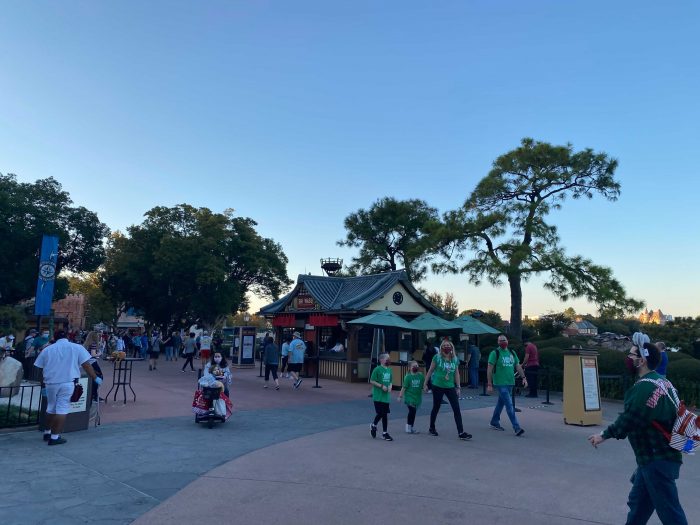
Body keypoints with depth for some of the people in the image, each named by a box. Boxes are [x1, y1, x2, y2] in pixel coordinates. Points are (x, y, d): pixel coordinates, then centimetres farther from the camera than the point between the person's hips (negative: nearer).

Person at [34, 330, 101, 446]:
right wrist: (95, 378, 6)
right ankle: (55, 437, 1)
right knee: (62, 409, 1)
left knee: (51, 408, 19)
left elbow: (40, 368, 12)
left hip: (50, 383, 4)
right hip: (67, 383, -4)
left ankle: (47, 433, 31)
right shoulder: (76, 348, 3)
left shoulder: (47, 349, 12)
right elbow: (86, 365, -1)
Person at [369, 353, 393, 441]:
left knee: (385, 414, 8)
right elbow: (371, 381, -11)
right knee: (380, 413, -3)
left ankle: (385, 433, 18)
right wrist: (381, 386, -18)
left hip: (386, 396, 6)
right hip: (378, 396, -6)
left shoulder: (389, 370, 9)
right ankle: (374, 425, 23)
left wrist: (390, 387, -2)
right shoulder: (377, 369, -11)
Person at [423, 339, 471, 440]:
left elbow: (456, 374, 9)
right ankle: (432, 428, 30)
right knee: (436, 408, 10)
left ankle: (461, 432, -1)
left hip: (450, 387, 3)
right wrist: (425, 384, 0)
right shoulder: (437, 358, -7)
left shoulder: (455, 359, 3)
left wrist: (458, 387, 6)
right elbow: (430, 371, -1)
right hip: (438, 386, -3)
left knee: (457, 409, -4)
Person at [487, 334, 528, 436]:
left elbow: (518, 366, 15)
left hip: (510, 383, 6)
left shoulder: (512, 353, 11)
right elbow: (489, 369, -10)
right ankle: (517, 428, -9)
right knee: (509, 405, -10)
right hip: (500, 384, -6)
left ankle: (494, 422, 30)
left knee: (501, 403, 16)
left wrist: (523, 377, 3)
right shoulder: (495, 353, -8)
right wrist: (489, 384, -14)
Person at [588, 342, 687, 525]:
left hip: (657, 461, -10)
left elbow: (629, 418, -23)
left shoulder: (644, 387, -22)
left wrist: (604, 435, -10)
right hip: (662, 455, 10)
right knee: (638, 503, 19)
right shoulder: (662, 382, 10)